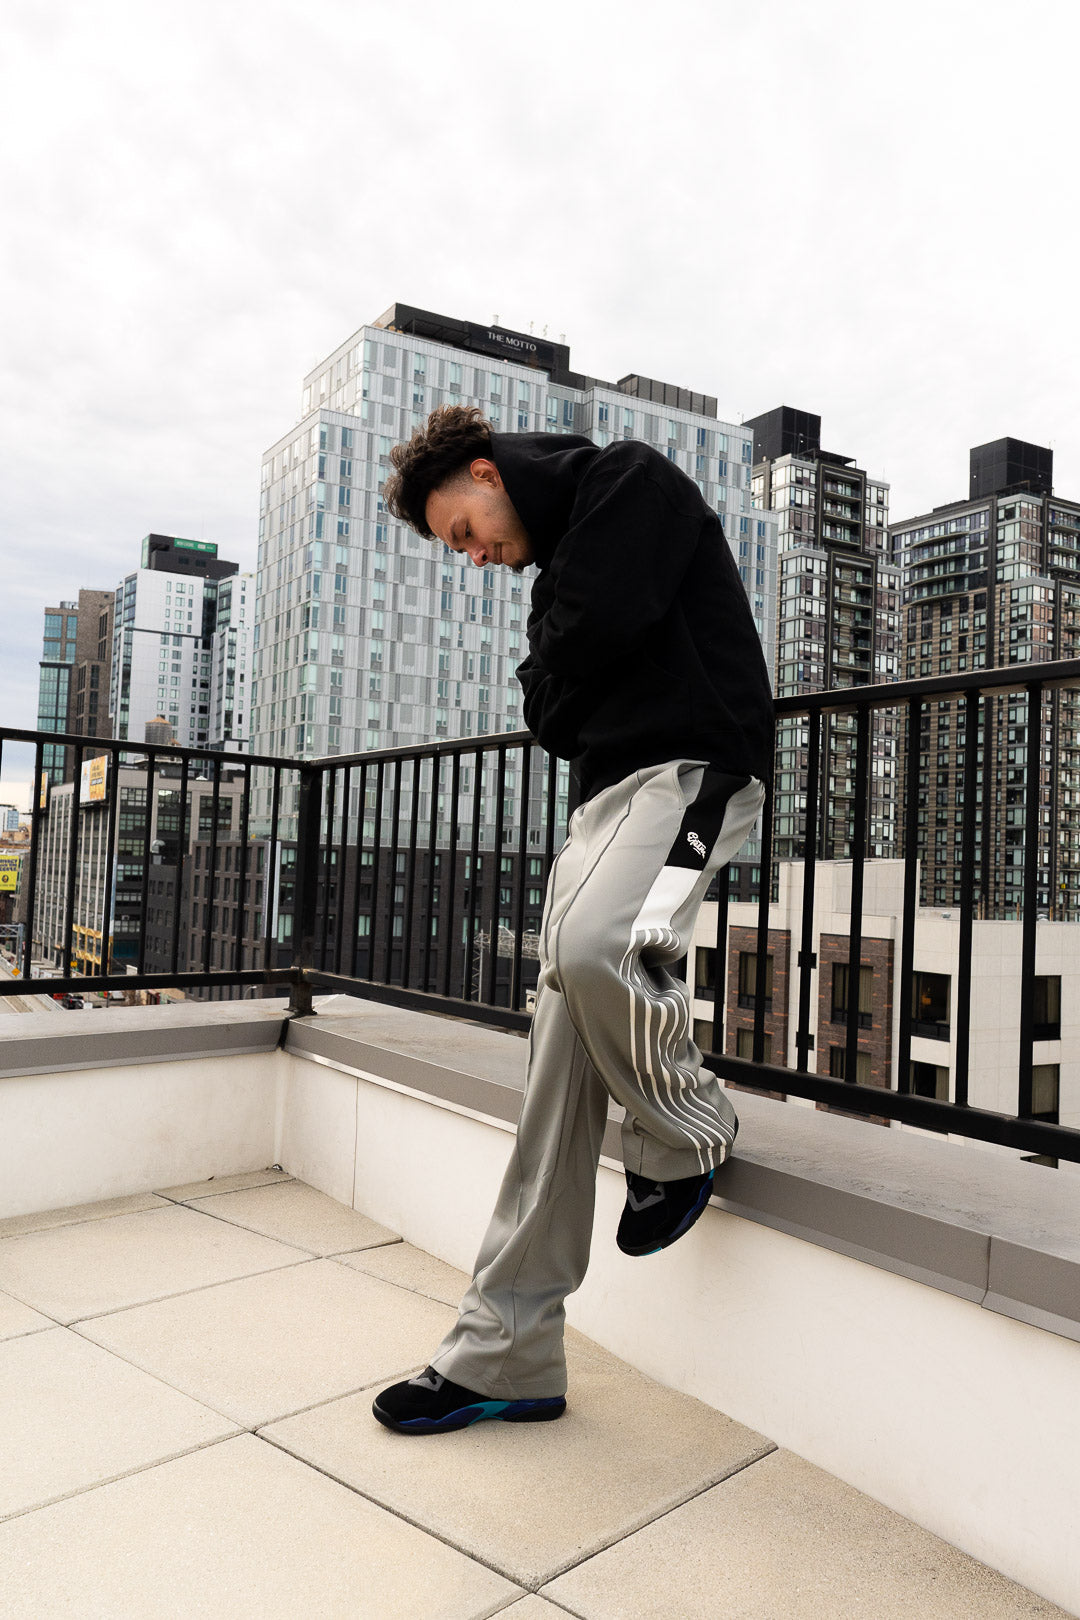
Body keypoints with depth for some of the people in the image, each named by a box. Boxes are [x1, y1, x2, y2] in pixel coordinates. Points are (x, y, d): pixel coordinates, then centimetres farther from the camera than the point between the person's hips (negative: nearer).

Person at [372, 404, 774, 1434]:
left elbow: (602, 624, -13)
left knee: (591, 948, -35)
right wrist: (562, 717, 1)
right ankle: (505, 1354, 3)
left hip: (690, 766, -8)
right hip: (607, 787, 8)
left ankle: (688, 1132, -3)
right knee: (562, 1056, -1)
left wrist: (551, 694, 4)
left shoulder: (630, 477, 3)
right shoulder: (559, 559, 28)